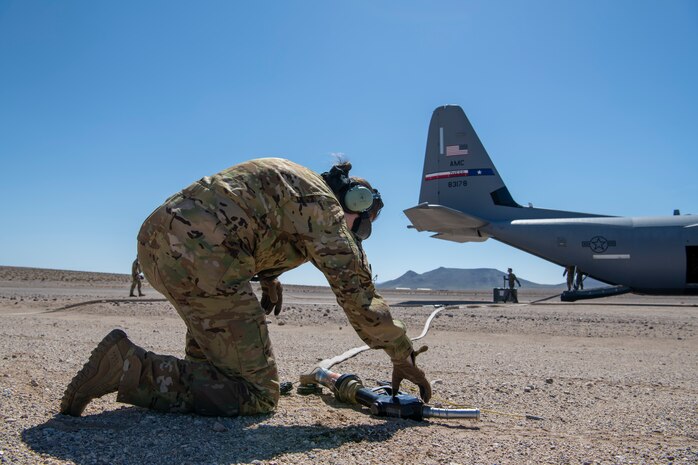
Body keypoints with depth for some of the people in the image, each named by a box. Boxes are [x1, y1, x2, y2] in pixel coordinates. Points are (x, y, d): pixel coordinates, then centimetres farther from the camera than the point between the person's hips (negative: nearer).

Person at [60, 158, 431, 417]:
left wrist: (268, 277, 27)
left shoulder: (292, 180, 28)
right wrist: (402, 354, 6)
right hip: (201, 259, -10)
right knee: (257, 395, -4)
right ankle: (130, 367, -13)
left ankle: (200, 364, 24)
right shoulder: (324, 203, 2)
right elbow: (355, 286, -3)